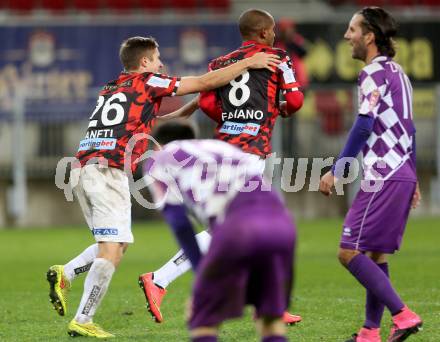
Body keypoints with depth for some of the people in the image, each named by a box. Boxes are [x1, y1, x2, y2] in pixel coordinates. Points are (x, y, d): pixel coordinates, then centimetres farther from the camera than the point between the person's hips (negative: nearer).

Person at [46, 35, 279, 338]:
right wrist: (250, 62, 11)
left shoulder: (109, 90, 25)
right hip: (109, 171, -8)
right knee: (111, 252, -6)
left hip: (83, 167, 8)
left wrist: (188, 109, 36)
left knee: (114, 245, 19)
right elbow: (206, 82, 4)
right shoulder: (146, 82, 4)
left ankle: (64, 274, 5)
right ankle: (82, 321, -9)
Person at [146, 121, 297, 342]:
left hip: (239, 224, -5)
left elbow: (178, 222, 13)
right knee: (271, 312, 22)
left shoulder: (159, 160, 25)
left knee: (204, 319, 9)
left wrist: (200, 272, 16)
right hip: (281, 220, 5)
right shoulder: (220, 145, 39)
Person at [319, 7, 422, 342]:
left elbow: (364, 126, -18)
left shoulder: (374, 72, -10)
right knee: (375, 255, 12)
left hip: (383, 177, -10)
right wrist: (413, 178, 27)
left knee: (350, 252, -10)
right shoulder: (397, 72, 19)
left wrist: (337, 170, -15)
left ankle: (403, 315, -17)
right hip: (403, 175, 10)